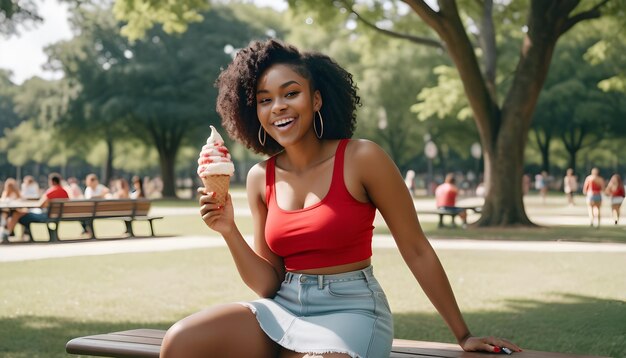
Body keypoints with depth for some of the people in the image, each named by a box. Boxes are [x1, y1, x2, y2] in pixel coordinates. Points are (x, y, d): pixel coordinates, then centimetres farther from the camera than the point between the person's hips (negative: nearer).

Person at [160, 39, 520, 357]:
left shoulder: (361, 158, -10)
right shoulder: (260, 178, 4)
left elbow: (417, 251, -4)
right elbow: (268, 284, 6)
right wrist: (229, 230, -11)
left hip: (351, 310, -4)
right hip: (284, 308, 5)